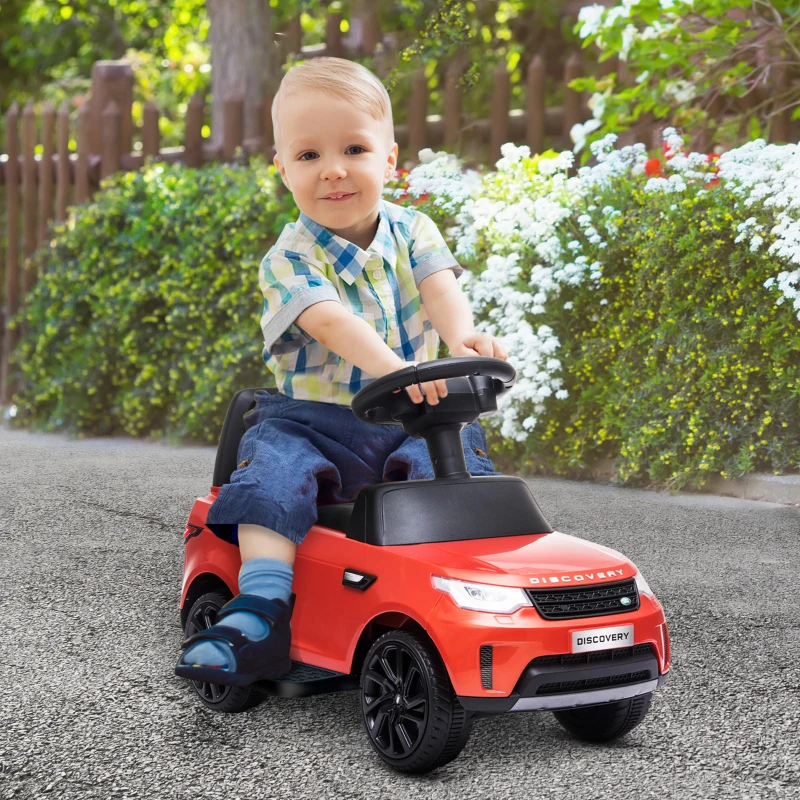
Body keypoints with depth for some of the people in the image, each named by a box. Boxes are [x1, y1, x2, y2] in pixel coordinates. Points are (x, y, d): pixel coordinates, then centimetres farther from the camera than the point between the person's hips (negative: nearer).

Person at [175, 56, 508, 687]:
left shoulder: (412, 231, 4)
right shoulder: (290, 258, -8)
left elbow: (439, 285, -15)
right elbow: (330, 322, -27)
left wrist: (462, 336, -40)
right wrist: (389, 365, -47)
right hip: (315, 416, -2)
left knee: (458, 461, -26)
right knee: (274, 467, -28)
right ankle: (261, 607, -32)